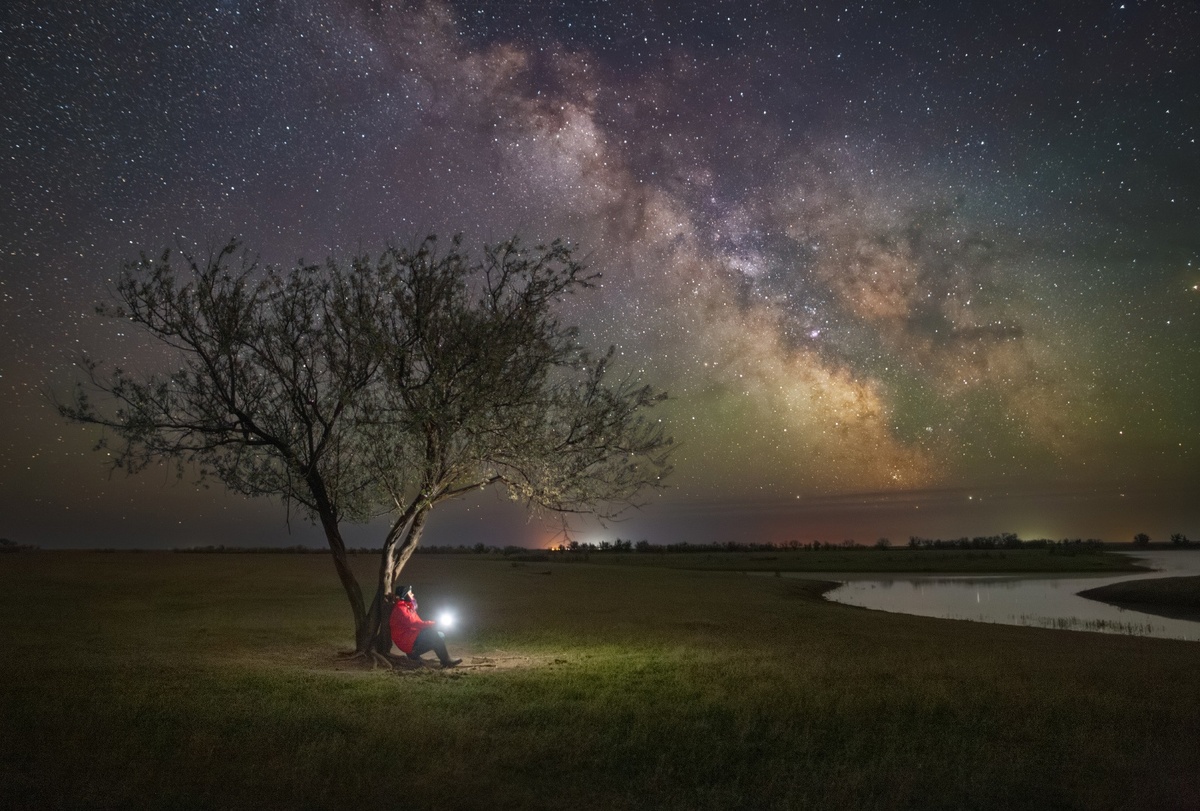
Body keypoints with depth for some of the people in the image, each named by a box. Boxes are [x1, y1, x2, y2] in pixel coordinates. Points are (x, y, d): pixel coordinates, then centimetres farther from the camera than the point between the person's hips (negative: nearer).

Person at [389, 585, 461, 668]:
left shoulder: (407, 607, 19)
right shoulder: (400, 608, -12)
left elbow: (417, 623, 14)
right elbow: (412, 623, -23)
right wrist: (431, 623, -18)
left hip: (412, 637, 10)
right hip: (407, 642, -10)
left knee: (440, 636, 3)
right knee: (434, 635, -23)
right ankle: (446, 661, -21)